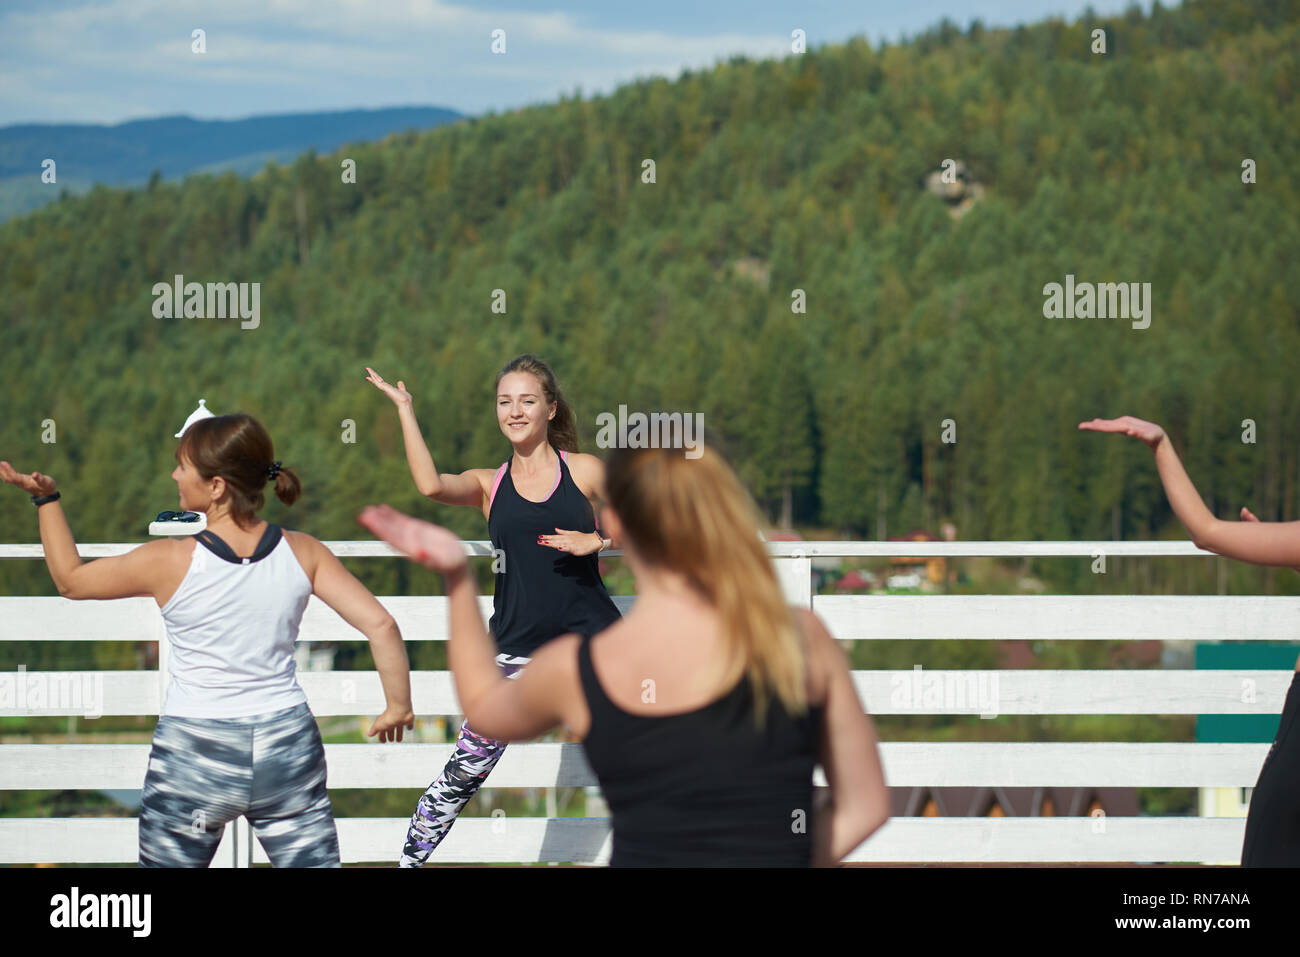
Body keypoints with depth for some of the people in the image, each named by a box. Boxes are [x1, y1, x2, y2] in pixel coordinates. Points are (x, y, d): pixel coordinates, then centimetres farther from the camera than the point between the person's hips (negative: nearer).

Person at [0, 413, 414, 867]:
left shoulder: (170, 561, -12)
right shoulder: (302, 553, -5)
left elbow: (70, 580, 3)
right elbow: (380, 624, -9)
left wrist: (45, 498, 9)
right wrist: (399, 705, 4)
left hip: (195, 757, -2)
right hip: (287, 745, 2)